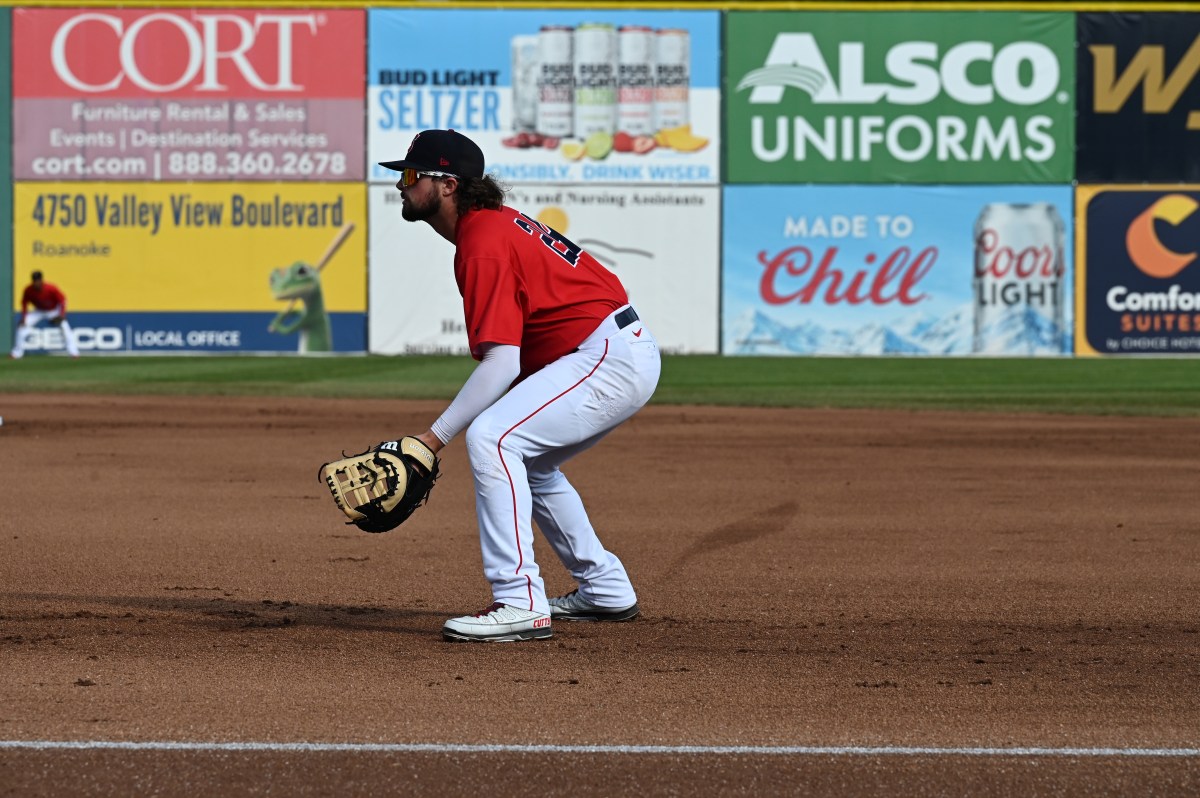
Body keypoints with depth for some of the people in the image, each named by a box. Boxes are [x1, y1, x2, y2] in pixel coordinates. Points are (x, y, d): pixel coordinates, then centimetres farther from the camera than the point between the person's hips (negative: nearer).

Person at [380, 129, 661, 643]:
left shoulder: (482, 245, -16)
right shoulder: (497, 221, 15)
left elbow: (500, 364, -23)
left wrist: (434, 438, -23)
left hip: (611, 357, -11)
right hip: (628, 351, 11)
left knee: (490, 438, -22)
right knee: (527, 461, 25)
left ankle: (520, 604, -25)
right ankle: (605, 590, 32)